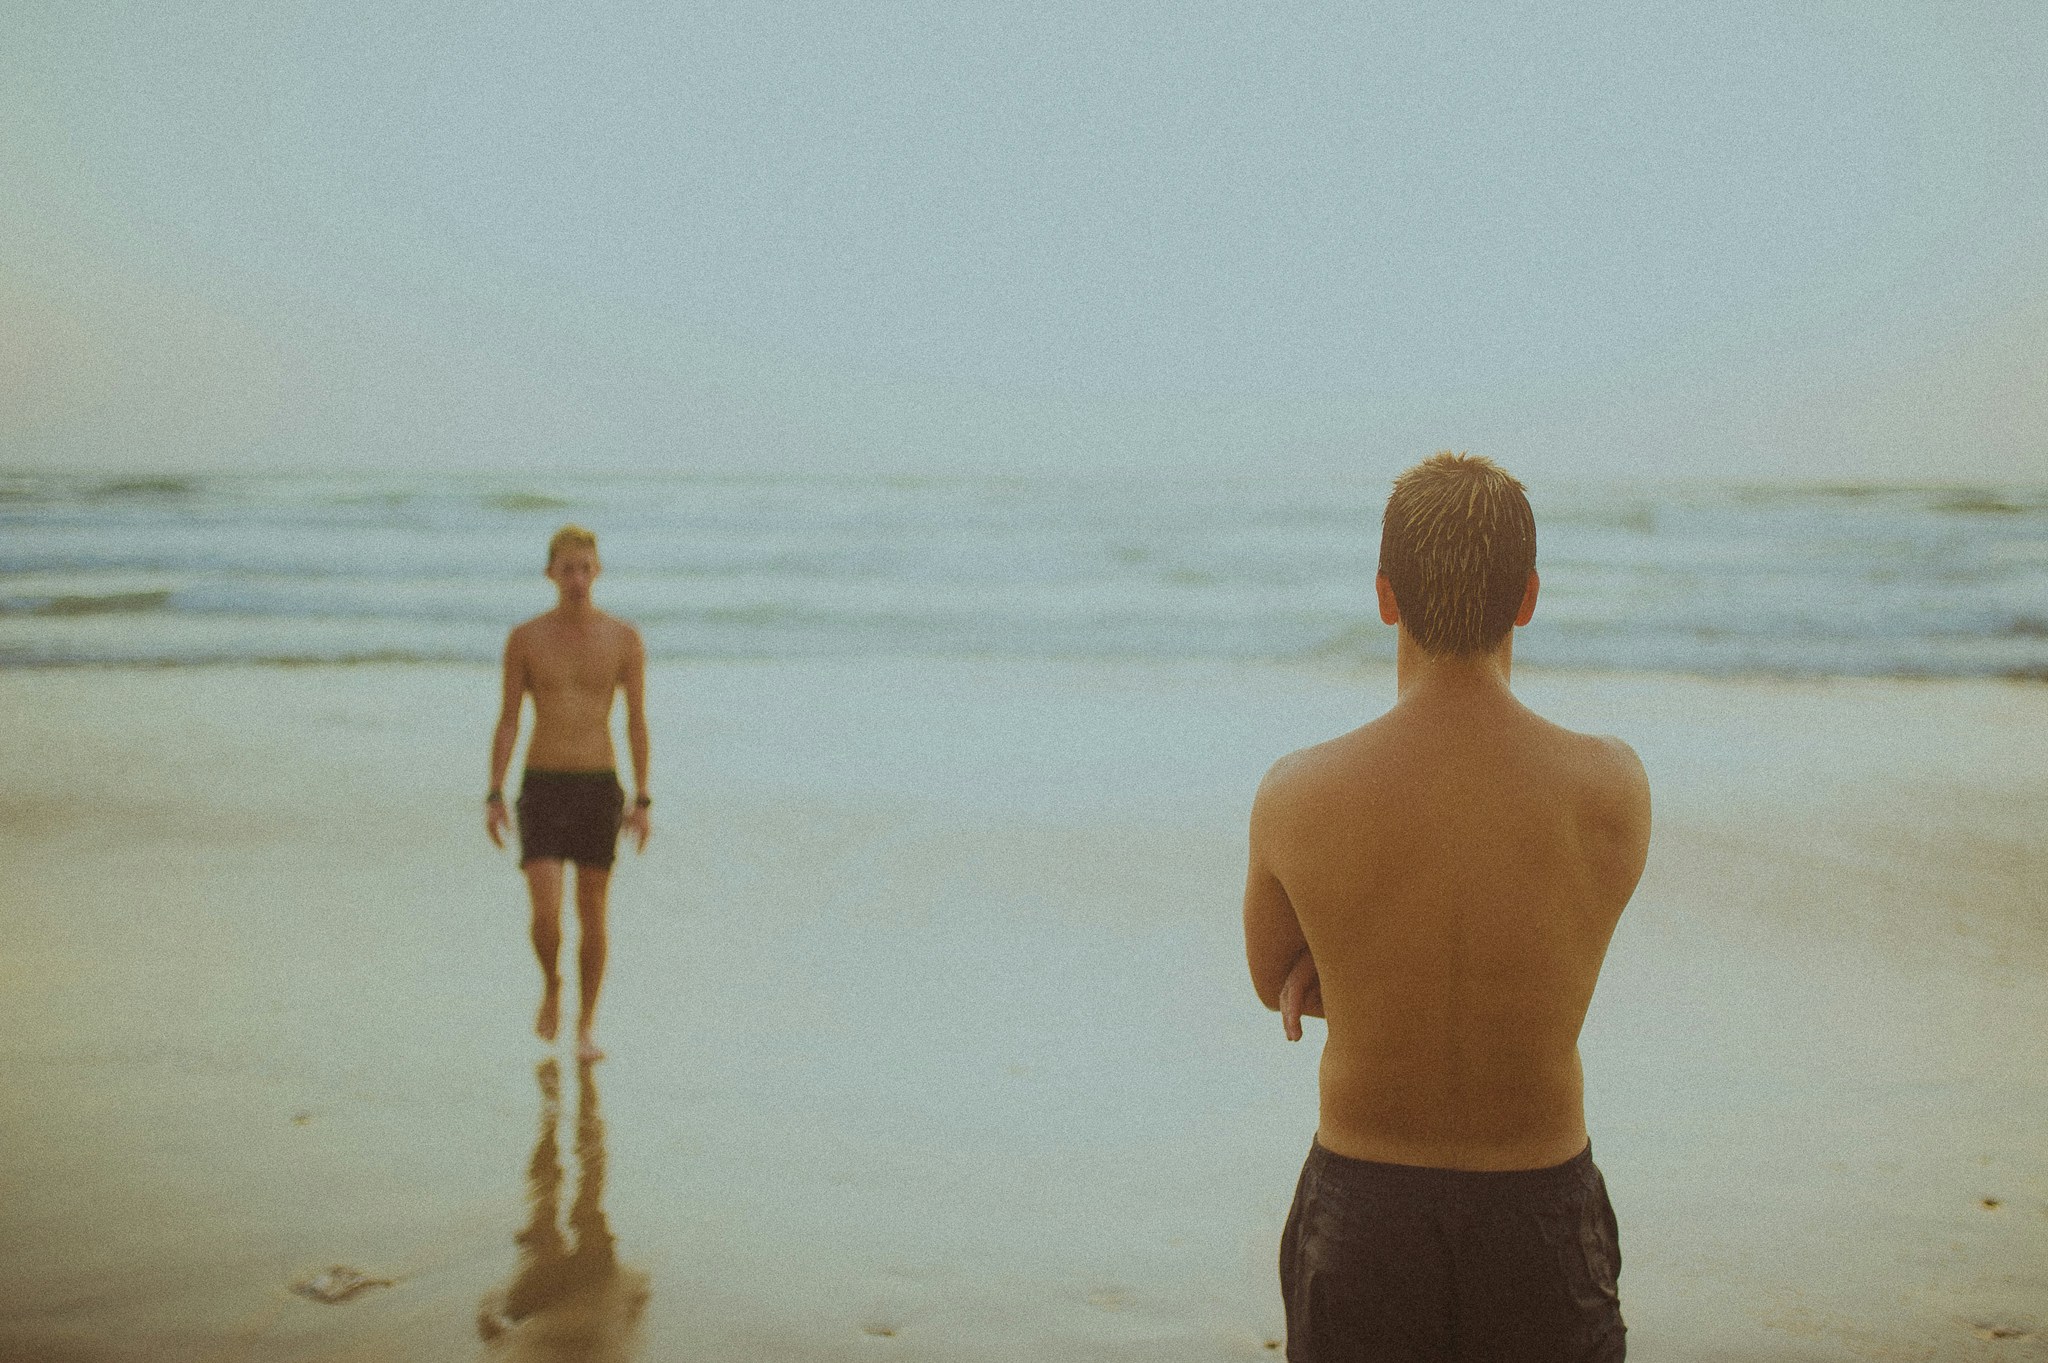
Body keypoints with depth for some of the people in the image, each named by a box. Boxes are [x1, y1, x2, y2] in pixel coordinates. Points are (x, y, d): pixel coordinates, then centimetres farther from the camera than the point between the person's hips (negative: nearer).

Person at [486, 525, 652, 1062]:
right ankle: (551, 985, 25)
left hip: (600, 788, 1)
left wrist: (642, 802, -3)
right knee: (545, 913, -9)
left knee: (592, 914, 6)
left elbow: (637, 723, 1)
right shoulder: (524, 638, -2)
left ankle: (587, 1027, 22)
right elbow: (507, 722, 1)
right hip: (541, 789, 0)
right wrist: (494, 798, -5)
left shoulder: (625, 638, -2)